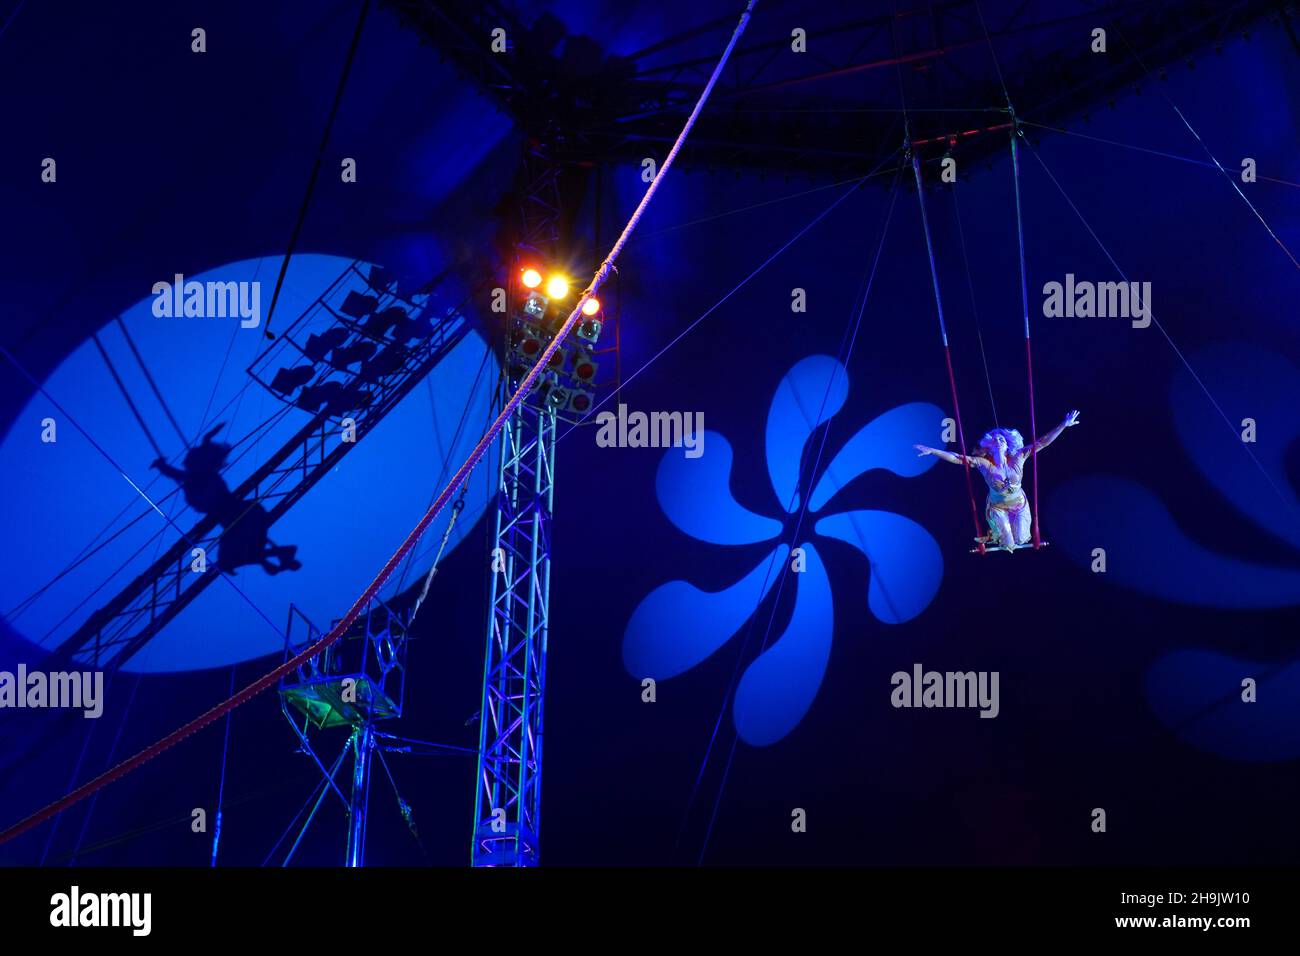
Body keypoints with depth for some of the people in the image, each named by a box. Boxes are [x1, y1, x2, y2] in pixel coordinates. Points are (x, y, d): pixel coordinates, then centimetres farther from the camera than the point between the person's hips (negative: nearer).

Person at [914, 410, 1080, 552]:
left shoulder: (1018, 457, -20)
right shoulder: (984, 462, -24)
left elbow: (1042, 442, -22)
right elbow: (956, 458, -27)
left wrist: (1064, 425, -28)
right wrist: (931, 451, -34)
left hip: (1019, 505, 2)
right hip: (997, 507, -1)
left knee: (1021, 540, 3)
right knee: (1008, 545, 1)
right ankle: (996, 531, 35)